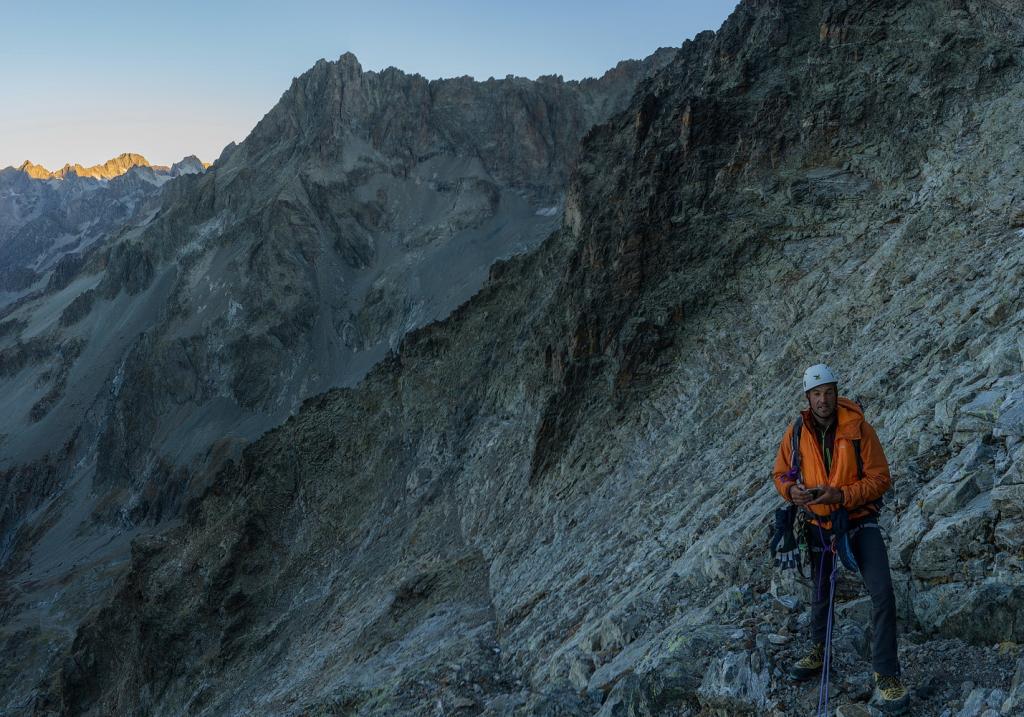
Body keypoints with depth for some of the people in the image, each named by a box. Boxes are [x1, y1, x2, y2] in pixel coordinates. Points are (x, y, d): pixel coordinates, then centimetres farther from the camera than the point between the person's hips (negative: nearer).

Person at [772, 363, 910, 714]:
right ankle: (820, 649, 46)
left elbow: (880, 478, -15)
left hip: (859, 520, -3)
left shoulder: (859, 429, -17)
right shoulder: (796, 432, -9)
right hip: (818, 524, 3)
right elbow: (781, 473, 2)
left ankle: (886, 675, -1)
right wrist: (792, 491, -21)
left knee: (882, 593, -15)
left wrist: (842, 495, -29)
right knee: (821, 591, 21)